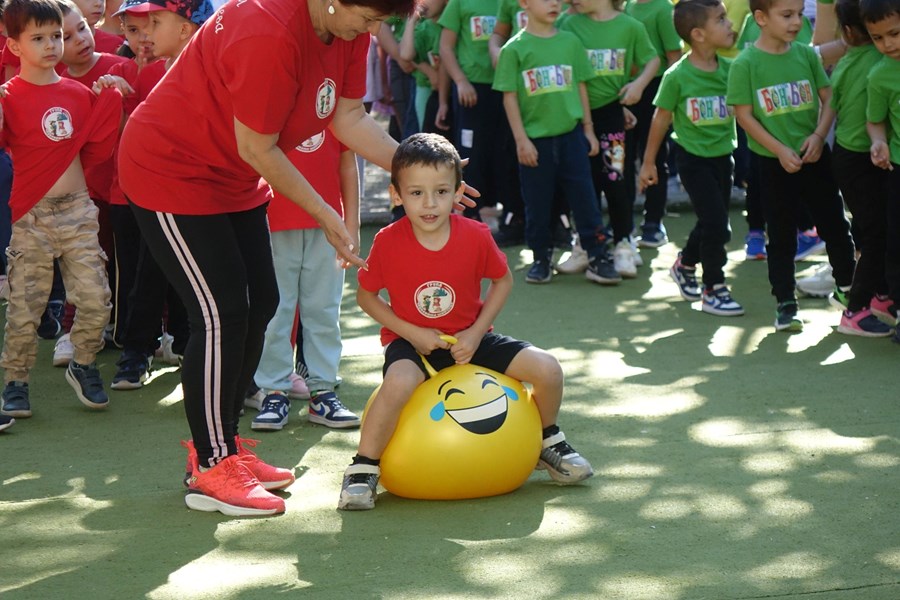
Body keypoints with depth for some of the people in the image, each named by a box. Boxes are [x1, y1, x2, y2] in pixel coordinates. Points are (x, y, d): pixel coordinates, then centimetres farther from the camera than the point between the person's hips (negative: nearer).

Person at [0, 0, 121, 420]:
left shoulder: (79, 93, 9)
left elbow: (97, 149, 13)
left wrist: (109, 101, 3)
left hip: (78, 211, 4)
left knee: (95, 299, 0)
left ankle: (83, 367, 22)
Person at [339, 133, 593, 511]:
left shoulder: (475, 236, -13)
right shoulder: (388, 242, -17)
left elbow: (502, 281, 3)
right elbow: (366, 295, -4)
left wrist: (475, 333, -9)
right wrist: (411, 332, -15)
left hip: (468, 338, 3)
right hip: (411, 341, -3)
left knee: (547, 368, -12)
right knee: (398, 383, -38)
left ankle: (548, 442, 20)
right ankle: (362, 471, -19)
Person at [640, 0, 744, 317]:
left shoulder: (730, 69, -3)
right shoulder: (677, 76, -15)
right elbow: (661, 118, -4)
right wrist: (648, 162, 2)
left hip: (723, 155, 5)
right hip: (693, 157, -5)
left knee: (713, 225, 15)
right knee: (715, 221, -10)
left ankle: (685, 265, 42)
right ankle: (713, 290, 5)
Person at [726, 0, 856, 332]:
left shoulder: (806, 54, -1)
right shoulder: (745, 64, -11)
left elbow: (828, 98, 5)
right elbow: (744, 115, -11)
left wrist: (818, 135, -11)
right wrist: (780, 150, -15)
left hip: (815, 156, 3)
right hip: (774, 163, -3)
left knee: (833, 223, 12)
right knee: (781, 235, 6)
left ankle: (846, 284, 30)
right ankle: (785, 303, 15)